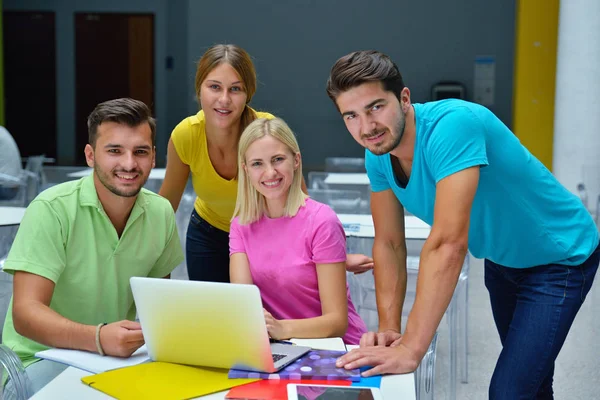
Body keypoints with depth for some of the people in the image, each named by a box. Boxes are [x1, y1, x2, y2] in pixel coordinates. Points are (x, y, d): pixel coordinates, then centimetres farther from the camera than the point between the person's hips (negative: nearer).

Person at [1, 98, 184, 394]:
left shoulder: (161, 212, 0)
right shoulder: (52, 209, -16)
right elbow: (25, 313, -23)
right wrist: (97, 338, -40)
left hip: (119, 352, 5)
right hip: (42, 357, -4)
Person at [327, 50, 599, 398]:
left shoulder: (452, 125, -37)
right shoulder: (378, 153, -12)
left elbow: (448, 243, -43)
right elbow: (389, 243, -5)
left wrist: (411, 349, -43)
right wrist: (389, 328, -16)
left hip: (559, 258, -7)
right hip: (501, 259, 7)